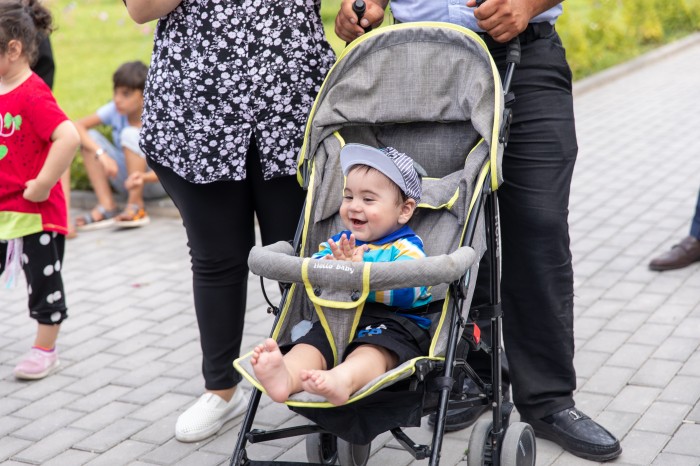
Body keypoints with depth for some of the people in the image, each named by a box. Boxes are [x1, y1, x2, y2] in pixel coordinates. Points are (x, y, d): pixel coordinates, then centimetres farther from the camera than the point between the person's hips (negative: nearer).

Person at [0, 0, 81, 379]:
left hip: (36, 214, -8)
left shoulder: (33, 95, -19)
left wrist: (42, 184, -26)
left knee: (43, 283, 7)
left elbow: (68, 138, -32)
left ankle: (45, 350, 22)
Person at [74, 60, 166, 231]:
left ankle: (136, 207, -27)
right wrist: (101, 154, -33)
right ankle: (107, 206, -22)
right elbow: (77, 126, -19)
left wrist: (144, 177, -46)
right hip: (128, 179, 5)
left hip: (155, 181, -5)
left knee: (130, 133, -28)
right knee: (90, 137, -16)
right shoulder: (114, 110, -10)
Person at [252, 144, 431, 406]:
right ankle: (285, 377, -58)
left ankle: (342, 380, -70)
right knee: (311, 342, -26)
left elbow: (407, 290, -17)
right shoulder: (338, 243, 24)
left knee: (373, 349, -37)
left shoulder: (406, 248, 4)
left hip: (392, 323, -5)